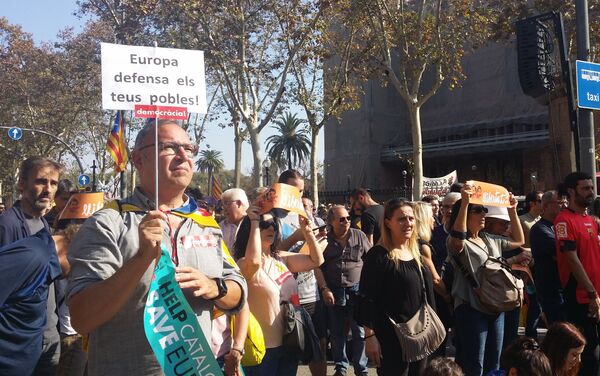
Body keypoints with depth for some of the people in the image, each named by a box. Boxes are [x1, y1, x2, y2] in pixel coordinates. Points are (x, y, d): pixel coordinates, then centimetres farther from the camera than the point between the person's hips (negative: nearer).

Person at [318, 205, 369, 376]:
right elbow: (318, 267, 1)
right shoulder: (325, 240, -2)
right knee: (337, 333, 12)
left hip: (357, 290, -1)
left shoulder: (359, 236, -2)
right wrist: (324, 289, -6)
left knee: (359, 332, 3)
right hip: (333, 292, 1)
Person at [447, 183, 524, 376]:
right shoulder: (458, 242, -10)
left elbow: (518, 241, 24)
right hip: (471, 309, -7)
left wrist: (512, 211, 12)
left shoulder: (491, 240, 14)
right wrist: (464, 202, -38)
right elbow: (458, 239, -34)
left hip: (496, 307, 8)